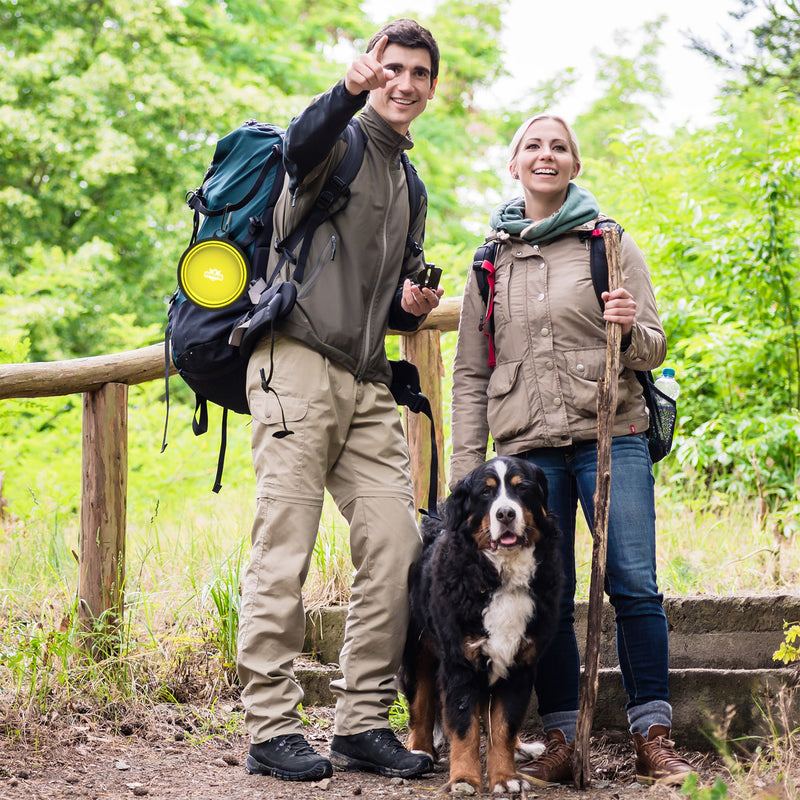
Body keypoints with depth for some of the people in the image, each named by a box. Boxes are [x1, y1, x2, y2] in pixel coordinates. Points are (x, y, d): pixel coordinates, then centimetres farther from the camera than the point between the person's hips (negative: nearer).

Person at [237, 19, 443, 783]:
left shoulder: (410, 186, 24)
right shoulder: (342, 143, 2)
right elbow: (303, 147, -26)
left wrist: (413, 305, 9)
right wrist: (350, 90, -45)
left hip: (367, 385, 8)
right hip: (298, 366, -7)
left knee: (395, 548, 0)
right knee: (284, 550, -6)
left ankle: (363, 722, 8)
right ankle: (271, 729, -1)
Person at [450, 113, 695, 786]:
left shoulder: (610, 243, 8)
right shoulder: (492, 261, 14)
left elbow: (654, 348, 7)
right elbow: (470, 373, 16)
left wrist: (630, 331, -17)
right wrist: (467, 467, 8)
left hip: (610, 434, -2)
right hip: (526, 446, 2)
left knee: (634, 585, -9)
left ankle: (654, 738, -3)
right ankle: (562, 741, 6)